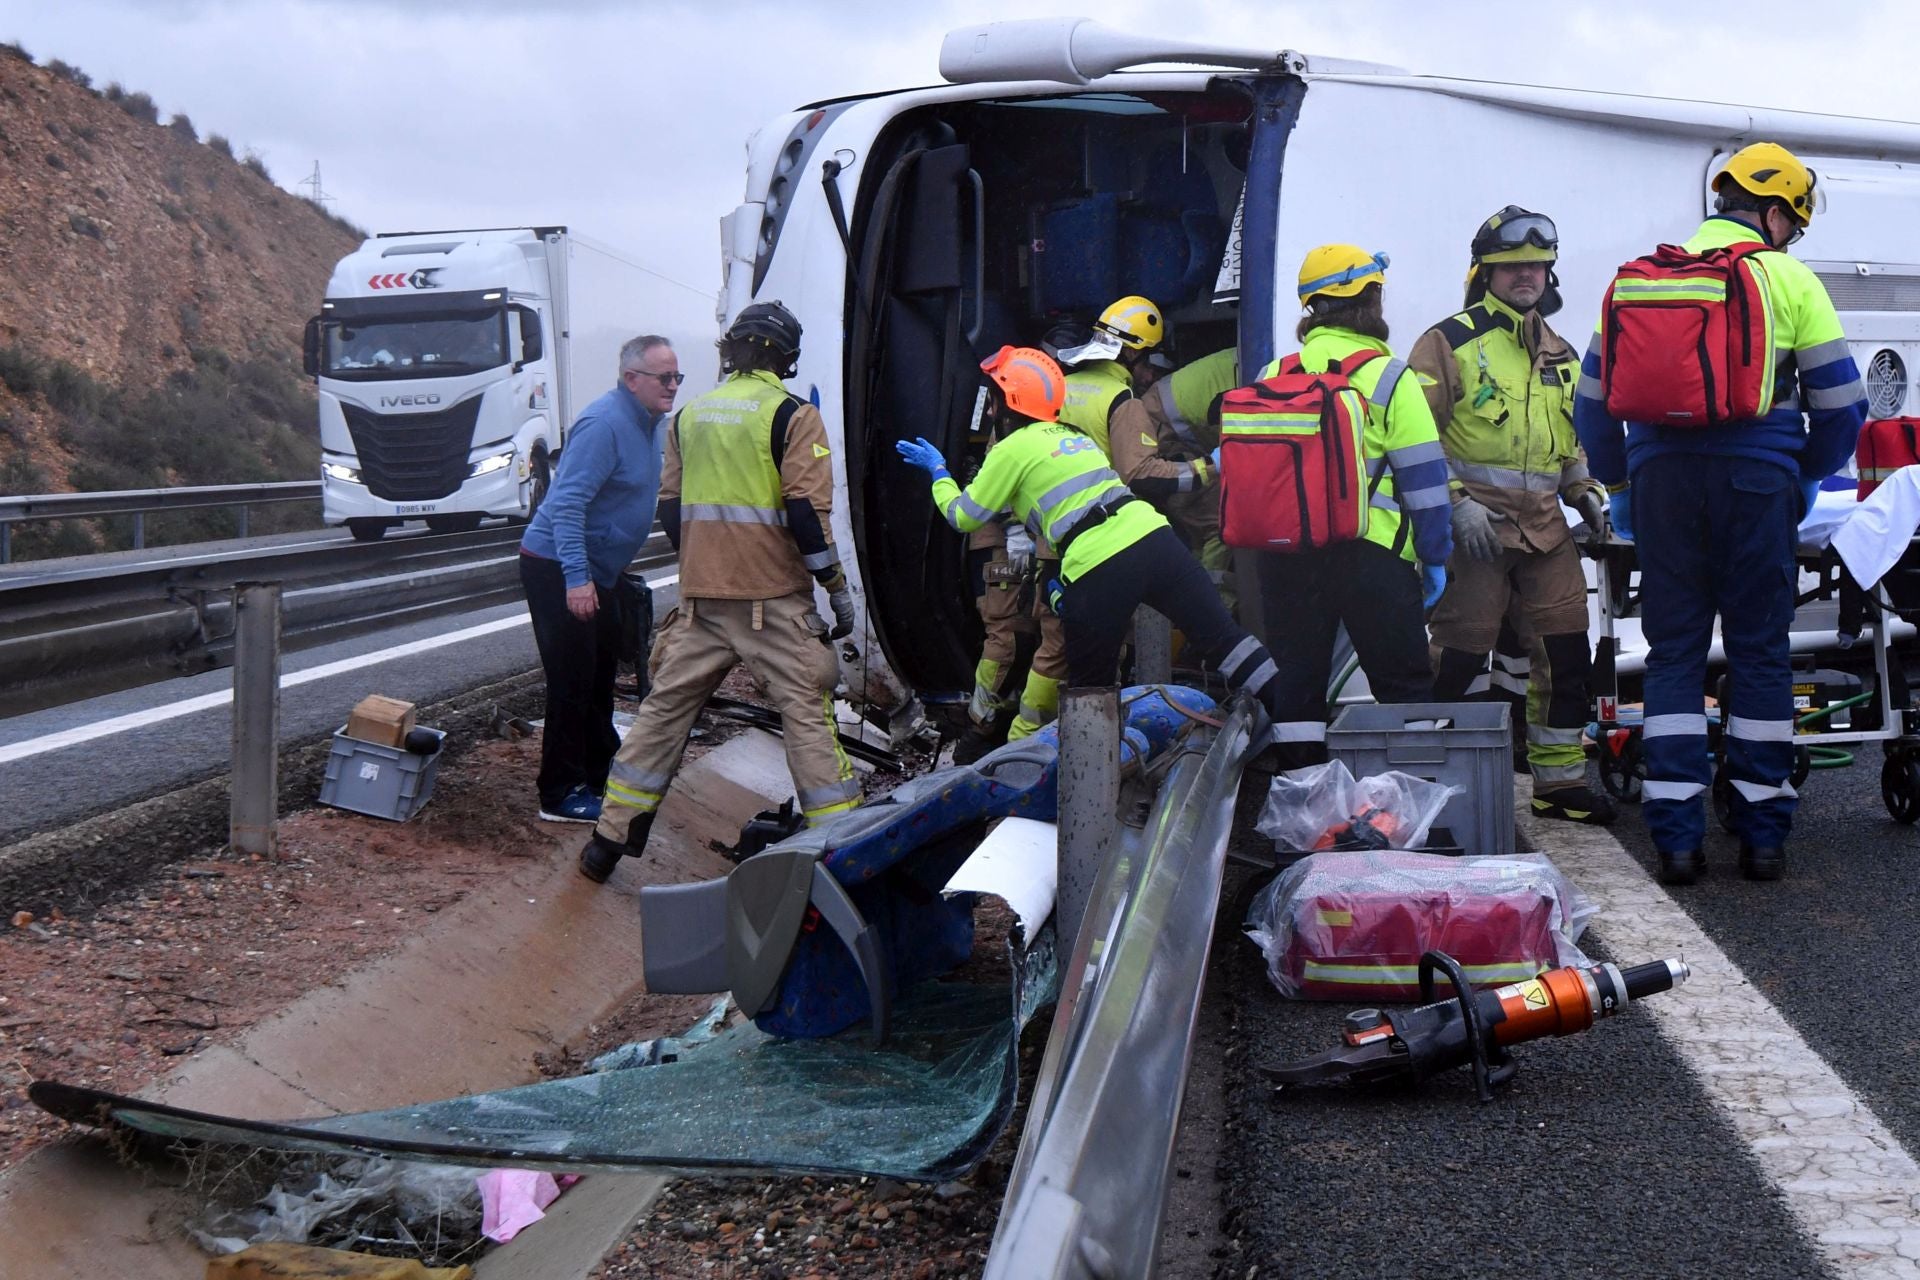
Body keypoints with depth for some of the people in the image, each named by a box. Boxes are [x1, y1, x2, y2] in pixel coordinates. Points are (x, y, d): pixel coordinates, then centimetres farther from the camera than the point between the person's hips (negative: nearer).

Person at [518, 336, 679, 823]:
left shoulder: (647, 422, 10)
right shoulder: (604, 424, -23)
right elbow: (568, 504, -29)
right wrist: (577, 579, -33)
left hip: (596, 569, 10)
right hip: (559, 569, -10)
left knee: (600, 675, 19)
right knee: (573, 681, -7)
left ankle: (599, 775, 32)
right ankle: (563, 795, -1)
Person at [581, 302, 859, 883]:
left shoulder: (689, 415, 11)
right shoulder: (792, 415, -6)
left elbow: (669, 508, 16)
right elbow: (806, 513, -13)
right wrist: (838, 589, -4)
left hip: (700, 597, 5)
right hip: (773, 597, -5)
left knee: (664, 708, 12)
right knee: (805, 713, -1)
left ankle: (610, 840, 15)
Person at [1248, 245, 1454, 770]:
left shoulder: (1272, 377, 11)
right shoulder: (1388, 376, -3)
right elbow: (1423, 475, -3)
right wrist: (1435, 556, 3)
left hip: (1283, 550, 4)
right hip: (1369, 550, -4)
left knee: (1295, 684, 11)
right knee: (1404, 687, 3)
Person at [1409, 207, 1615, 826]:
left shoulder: (1561, 355, 18)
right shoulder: (1449, 342, -3)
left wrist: (1584, 491, 12)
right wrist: (1456, 503, -17)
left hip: (1544, 529, 6)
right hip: (1473, 527, -6)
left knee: (1567, 656, 6)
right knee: (1461, 658, -5)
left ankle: (1560, 781, 18)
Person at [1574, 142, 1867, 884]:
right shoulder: (1790, 279, 6)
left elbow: (1593, 396, 15)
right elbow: (1841, 403, 4)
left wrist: (1616, 482, 25)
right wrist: (1808, 474, 21)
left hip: (1662, 473, 2)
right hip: (1757, 477, -2)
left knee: (1674, 650, 6)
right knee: (1759, 649, 6)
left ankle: (1676, 838, 1)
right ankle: (1763, 835, 9)